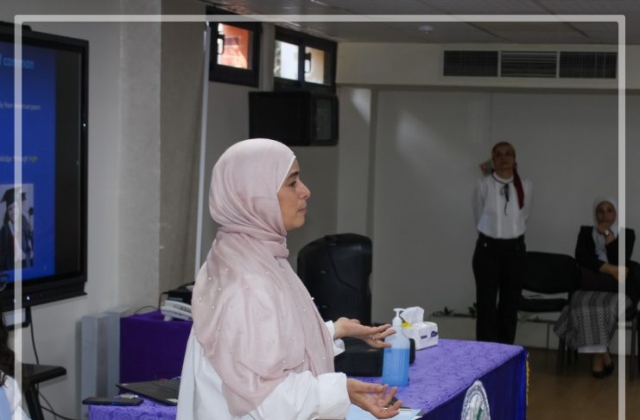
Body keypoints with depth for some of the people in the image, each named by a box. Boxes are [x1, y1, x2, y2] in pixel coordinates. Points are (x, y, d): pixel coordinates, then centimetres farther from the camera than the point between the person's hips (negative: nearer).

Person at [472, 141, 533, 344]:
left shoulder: (526, 186, 1)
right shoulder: (483, 185, -7)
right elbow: (479, 217, 6)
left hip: (514, 248, 3)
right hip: (488, 248, -2)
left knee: (510, 303, 7)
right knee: (486, 304, -4)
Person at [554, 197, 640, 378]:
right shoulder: (586, 232, 15)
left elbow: (620, 262, -6)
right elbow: (581, 258, -3)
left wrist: (608, 235, -5)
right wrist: (611, 269, -11)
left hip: (617, 290, -1)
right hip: (590, 287, 1)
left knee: (606, 307, -35)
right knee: (583, 306, -33)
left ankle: (597, 354, -16)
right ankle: (603, 354, -22)